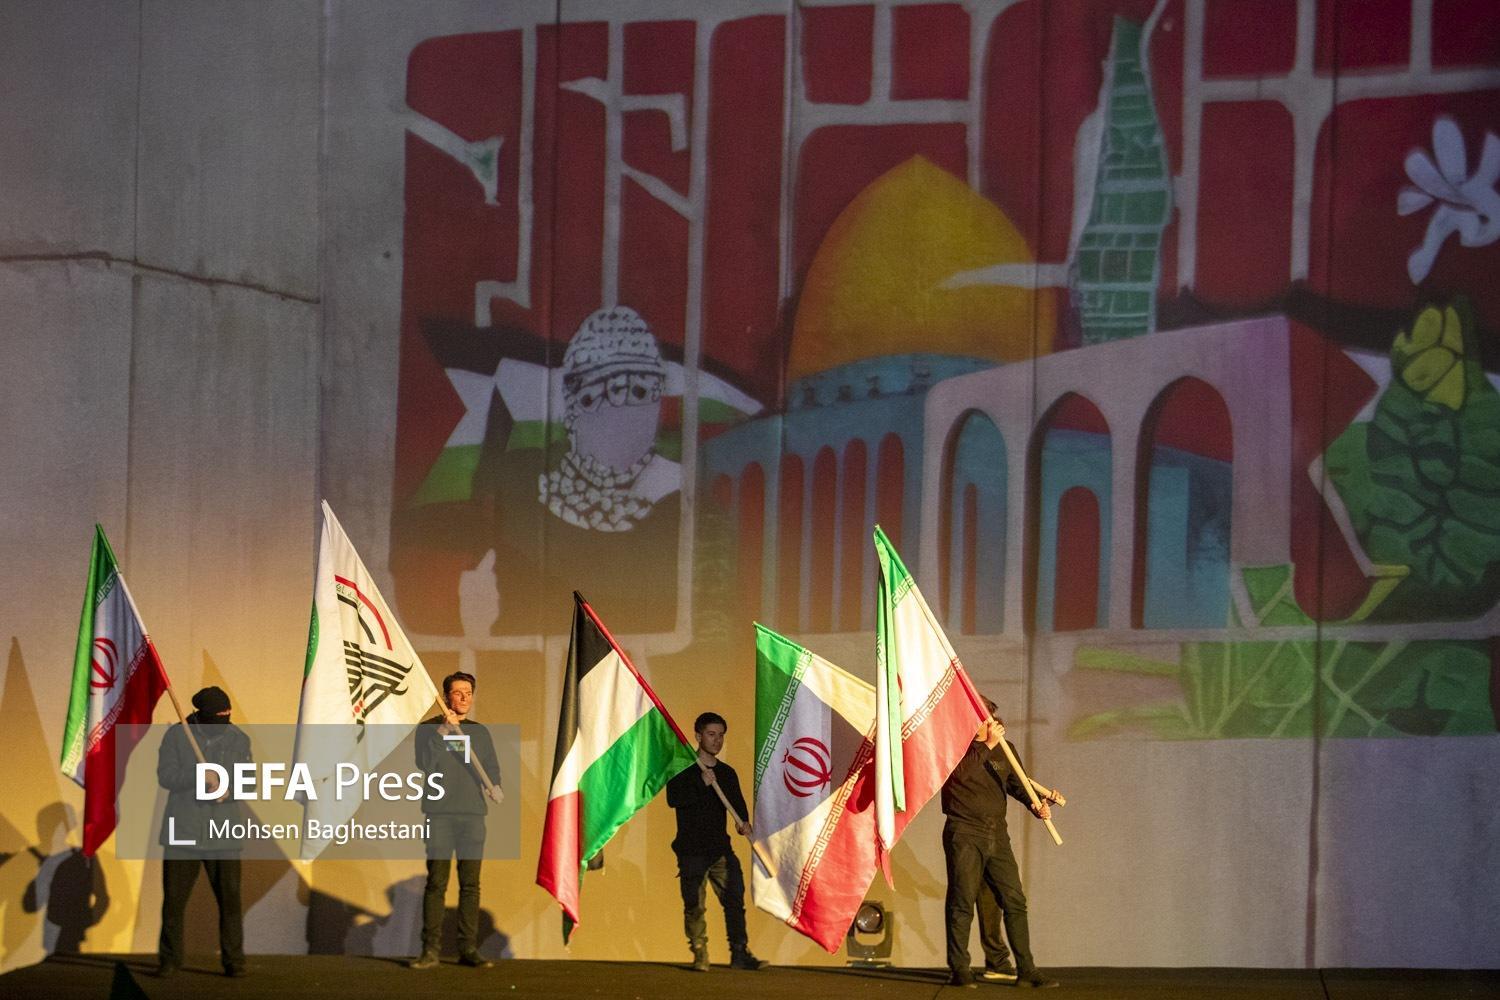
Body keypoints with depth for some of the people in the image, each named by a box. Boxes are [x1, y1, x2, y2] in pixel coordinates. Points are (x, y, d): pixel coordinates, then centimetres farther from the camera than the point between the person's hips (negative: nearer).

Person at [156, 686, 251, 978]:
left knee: (230, 897, -5)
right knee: (174, 897, 2)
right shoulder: (176, 736, -3)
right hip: (182, 833, -1)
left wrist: (226, 790, -18)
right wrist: (200, 776, -25)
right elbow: (166, 776, -11)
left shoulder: (238, 739, 3)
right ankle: (169, 959, 14)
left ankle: (234, 960, 2)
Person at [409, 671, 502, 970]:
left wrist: (495, 787, -5)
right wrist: (442, 733, -16)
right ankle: (430, 949, -6)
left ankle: (469, 948, 4)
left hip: (473, 814, 3)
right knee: (436, 882, -6)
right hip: (440, 813, -3)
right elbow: (425, 764, -8)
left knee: (470, 883, 1)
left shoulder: (480, 732, 17)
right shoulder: (429, 728, 7)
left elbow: (492, 767, 16)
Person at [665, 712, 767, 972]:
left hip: (720, 848, 4)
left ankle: (740, 953, -2)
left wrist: (743, 822, -15)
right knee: (694, 905, -5)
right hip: (691, 849, -4)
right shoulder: (683, 769, 1)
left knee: (735, 898, -5)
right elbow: (673, 798, -14)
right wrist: (701, 784, -22)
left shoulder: (727, 773, 15)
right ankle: (700, 957, 3)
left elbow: (738, 803, 6)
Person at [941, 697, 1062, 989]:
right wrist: (988, 745, -20)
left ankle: (1026, 970, 4)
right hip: (964, 833, -5)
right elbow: (959, 771, -22)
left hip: (997, 834, 5)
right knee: (962, 903, -4)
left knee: (1014, 901, 1)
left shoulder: (1005, 748, 13)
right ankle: (959, 970, 3)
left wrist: (1038, 805, -1)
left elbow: (1017, 784, 17)